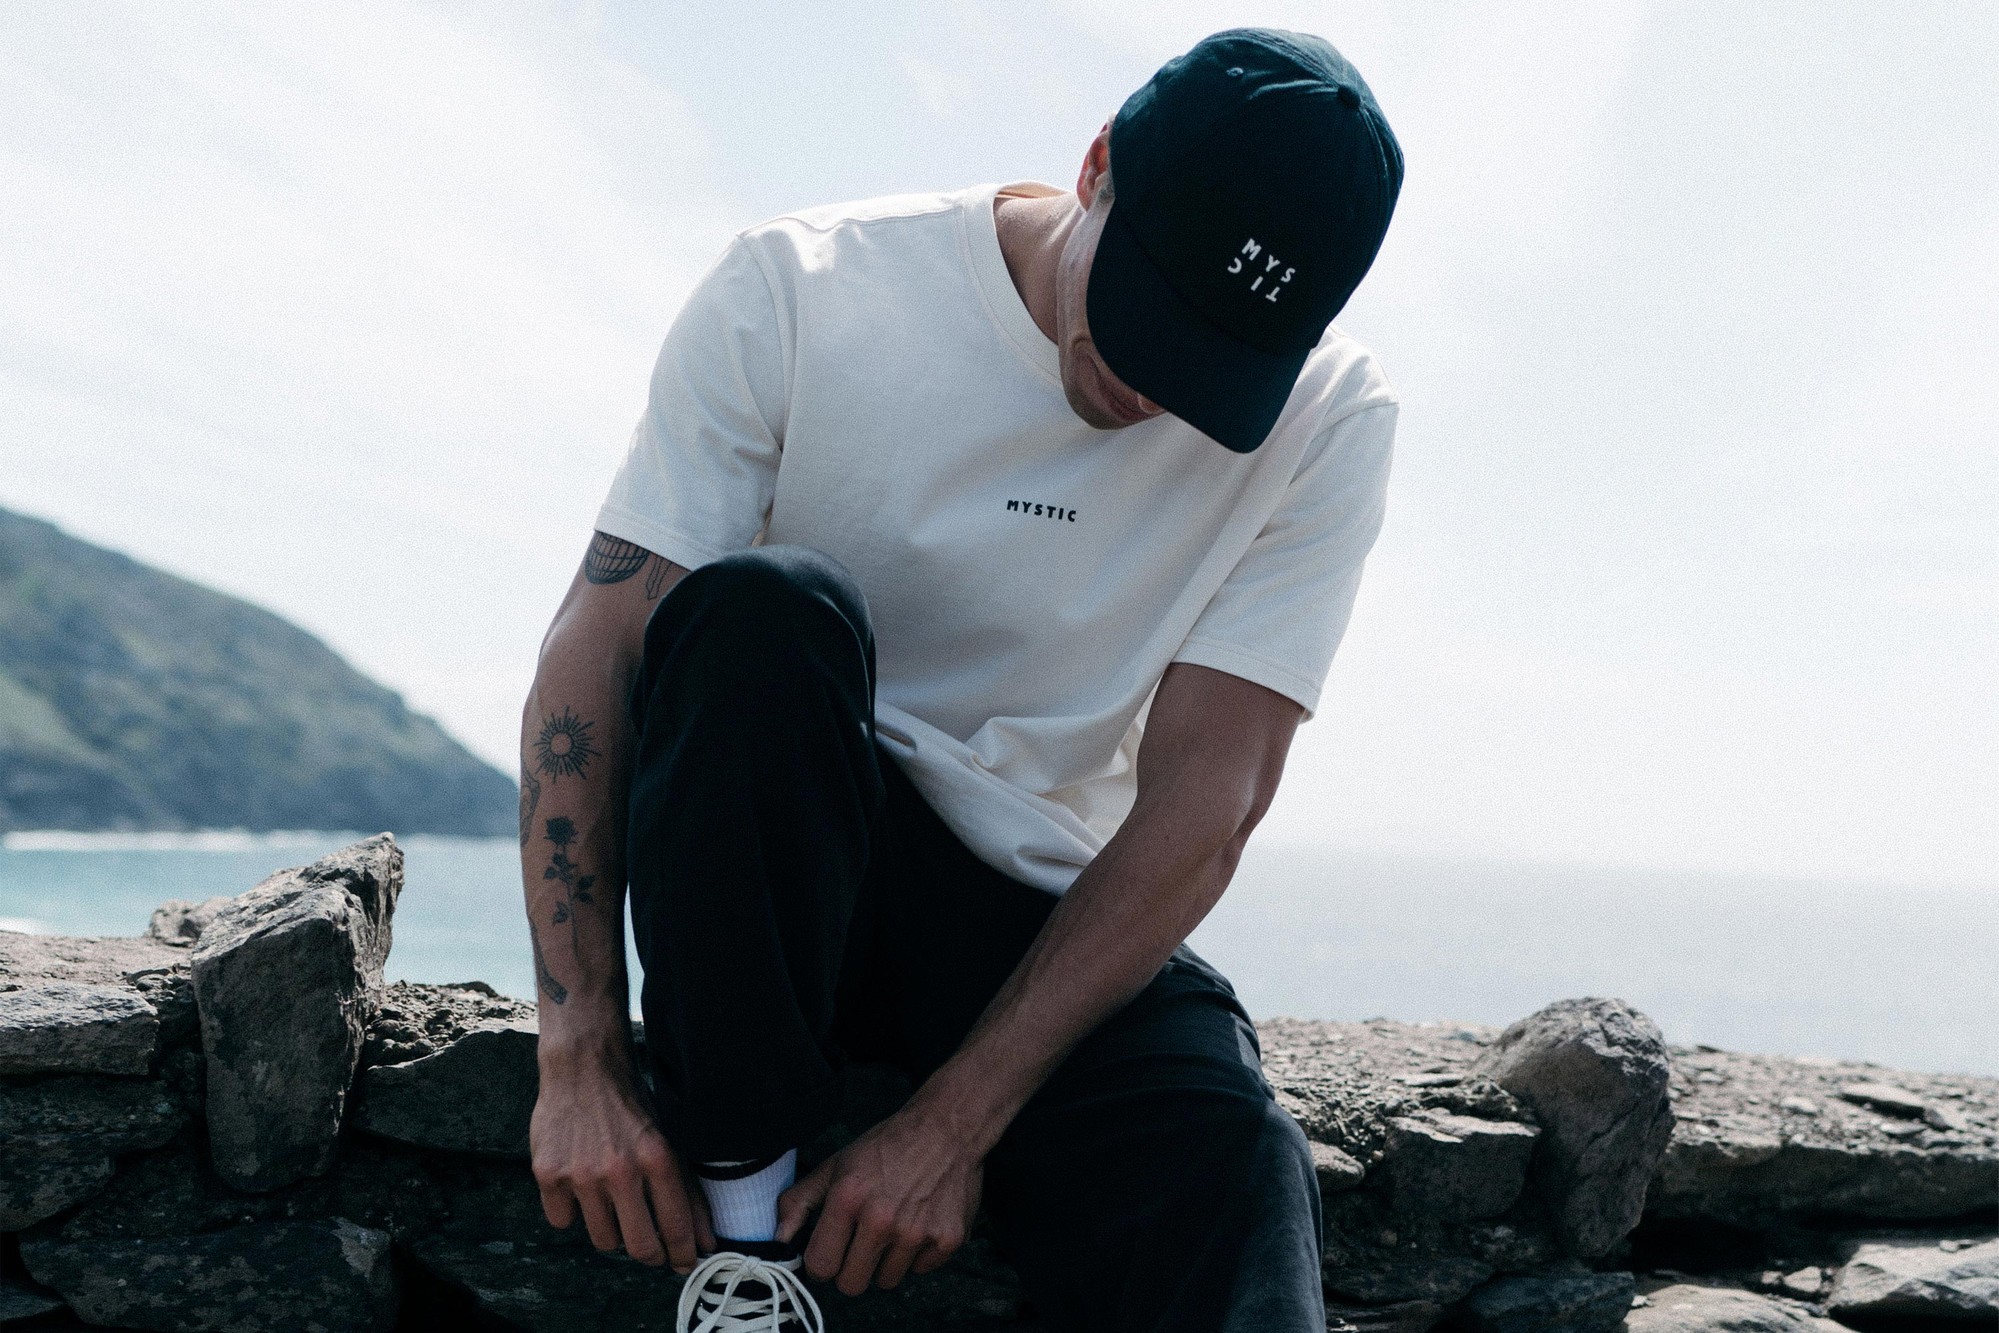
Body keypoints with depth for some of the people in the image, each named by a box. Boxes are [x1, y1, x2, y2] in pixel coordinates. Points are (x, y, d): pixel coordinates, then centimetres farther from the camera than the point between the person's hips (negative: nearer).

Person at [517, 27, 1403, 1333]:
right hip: (761, 859, 1)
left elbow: (1199, 808, -13)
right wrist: (580, 1060, -20)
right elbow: (593, 650, -13)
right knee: (764, 606, -33)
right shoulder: (799, 293, -12)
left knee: (1223, 1165, -30)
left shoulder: (1331, 420, -9)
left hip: (1041, 913, 0)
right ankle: (743, 1216, -19)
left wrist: (957, 1122, -19)